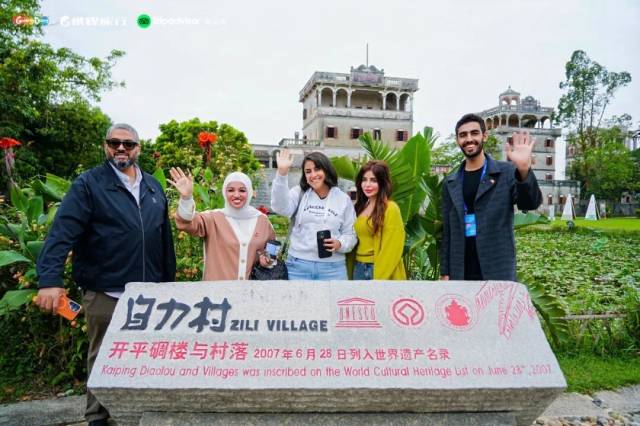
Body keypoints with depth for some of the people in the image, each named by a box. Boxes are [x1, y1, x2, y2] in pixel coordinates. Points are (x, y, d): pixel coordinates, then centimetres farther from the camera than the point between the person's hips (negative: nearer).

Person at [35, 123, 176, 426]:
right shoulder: (88, 183, -5)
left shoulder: (153, 186, 10)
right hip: (105, 293, -4)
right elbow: (62, 231, -17)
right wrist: (50, 279, -29)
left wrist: (169, 280, 11)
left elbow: (164, 236, 12)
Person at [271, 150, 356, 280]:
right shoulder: (299, 193, 4)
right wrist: (282, 173, -26)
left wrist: (340, 244, -15)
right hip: (298, 265, 0)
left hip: (332, 268, 1)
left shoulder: (343, 199, 6)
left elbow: (350, 234, 8)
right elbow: (281, 207, -16)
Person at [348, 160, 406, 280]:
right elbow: (354, 242, 12)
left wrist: (379, 277, -15)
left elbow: (392, 249, -13)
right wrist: (350, 270, 5)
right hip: (358, 269, 7)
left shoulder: (390, 209, -10)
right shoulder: (360, 207, 11)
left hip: (382, 272, -6)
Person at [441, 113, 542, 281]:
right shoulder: (450, 183, 9)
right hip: (460, 273, 3)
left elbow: (531, 203, -16)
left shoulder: (506, 172, 0)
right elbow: (447, 231, 11)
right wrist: (445, 272, 9)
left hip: (498, 273, -3)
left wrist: (524, 170, -34)